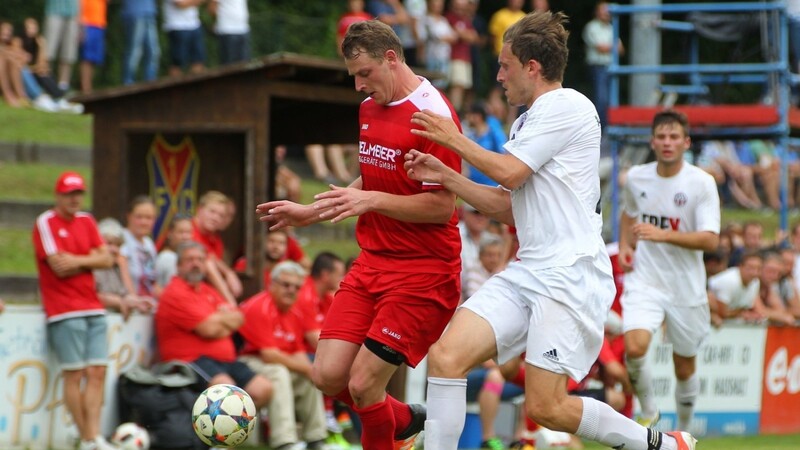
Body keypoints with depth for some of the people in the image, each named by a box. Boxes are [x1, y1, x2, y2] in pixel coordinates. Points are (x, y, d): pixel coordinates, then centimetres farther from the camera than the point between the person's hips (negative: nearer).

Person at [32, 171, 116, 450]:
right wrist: (91, 260, -1)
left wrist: (77, 260, -8)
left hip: (93, 309, 6)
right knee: (75, 374, -7)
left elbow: (107, 260, 6)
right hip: (65, 311, -6)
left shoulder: (86, 222, 15)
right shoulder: (46, 223, -3)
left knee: (97, 372, -2)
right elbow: (60, 266, -13)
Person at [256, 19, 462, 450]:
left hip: (422, 270, -8)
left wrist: (371, 201, -23)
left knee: (363, 384, -11)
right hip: (372, 263, 8)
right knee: (328, 375, -1)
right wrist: (309, 213, 21)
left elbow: (442, 206, -18)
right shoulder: (369, 108, 12)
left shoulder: (433, 114, -15)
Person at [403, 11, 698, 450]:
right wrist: (444, 175, 17)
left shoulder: (566, 106, -7)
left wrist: (455, 139, 3)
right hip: (527, 270, 9)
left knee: (545, 408, -13)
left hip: (570, 273, -9)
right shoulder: (527, 122, 21)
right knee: (446, 355, -9)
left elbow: (511, 173, -11)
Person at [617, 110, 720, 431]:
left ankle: (684, 432, 35)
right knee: (634, 348, -24)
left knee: (685, 366, 10)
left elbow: (710, 240, -18)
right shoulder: (636, 177, 1)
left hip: (686, 287, -1)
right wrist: (625, 246, 7)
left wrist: (661, 235, -29)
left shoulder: (701, 182, -10)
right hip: (644, 281, 1)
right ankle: (648, 411, 3)